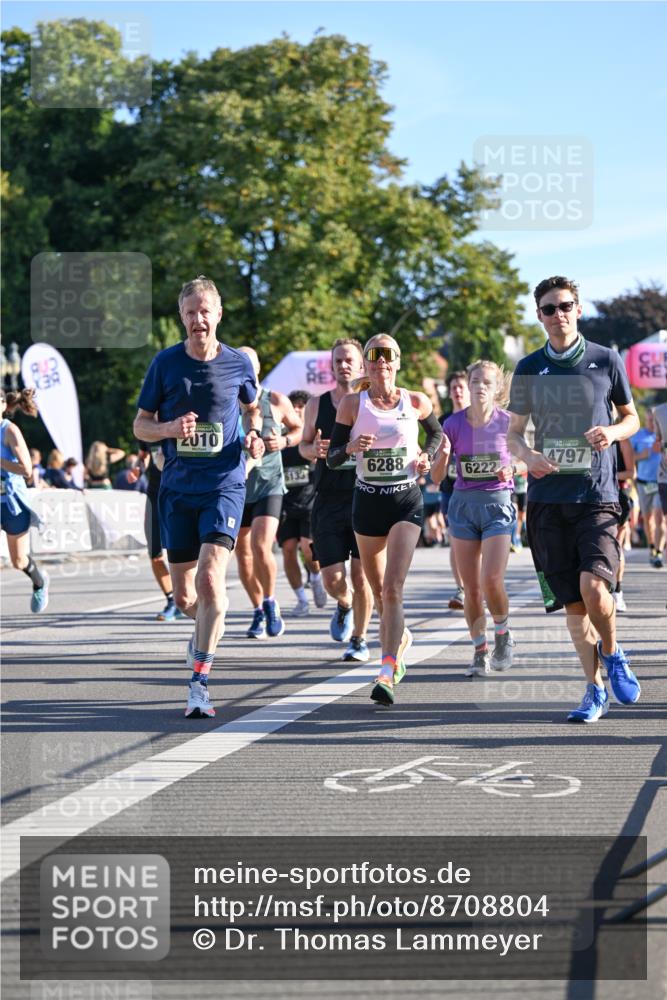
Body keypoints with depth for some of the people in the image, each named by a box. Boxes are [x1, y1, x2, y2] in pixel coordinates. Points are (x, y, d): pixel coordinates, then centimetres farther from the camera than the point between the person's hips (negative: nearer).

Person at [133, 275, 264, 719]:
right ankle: (207, 631, 44)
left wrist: (255, 437, -1)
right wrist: (169, 428, -15)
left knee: (210, 579, -19)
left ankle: (200, 684, -15)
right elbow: (141, 424, 6)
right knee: (184, 594, 8)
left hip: (225, 485, -2)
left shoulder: (238, 363, 0)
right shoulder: (166, 363, 0)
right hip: (178, 487, 2)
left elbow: (253, 406, 20)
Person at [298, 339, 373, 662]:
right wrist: (314, 449, -7)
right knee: (332, 578, -1)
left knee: (361, 575, -3)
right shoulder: (317, 405, 7)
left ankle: (359, 639, 14)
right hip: (328, 501, 2)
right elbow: (303, 445, 16)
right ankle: (344, 604, 34)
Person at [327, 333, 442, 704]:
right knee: (379, 589, 14)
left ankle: (387, 674, -22)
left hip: (407, 500, -2)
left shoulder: (417, 402, -1)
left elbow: (436, 433, 19)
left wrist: (427, 456, 0)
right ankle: (401, 638, 44)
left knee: (393, 588, -16)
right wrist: (351, 448, -20)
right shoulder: (352, 404, -2)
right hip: (368, 501, 2)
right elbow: (332, 458, 0)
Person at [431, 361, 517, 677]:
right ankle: (480, 651, 16)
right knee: (471, 588, 3)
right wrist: (442, 455, -20)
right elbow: (437, 474, 1)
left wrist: (510, 471, -12)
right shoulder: (454, 423, -1)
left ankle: (503, 635, 12)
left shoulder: (507, 422, -4)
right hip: (463, 504, 2)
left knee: (491, 581, -15)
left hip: (498, 503, -2)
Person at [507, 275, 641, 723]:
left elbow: (632, 417, 13)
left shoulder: (606, 360, 3)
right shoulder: (529, 368, 7)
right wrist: (528, 456, -9)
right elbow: (513, 433, 13)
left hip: (597, 496, -2)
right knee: (572, 602, 3)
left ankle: (612, 654, 9)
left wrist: (612, 431, -10)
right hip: (548, 499, 2)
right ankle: (595, 690, 16)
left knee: (593, 585, -20)